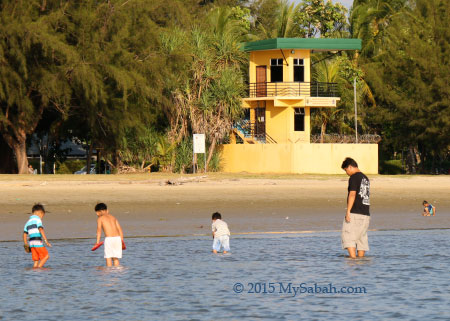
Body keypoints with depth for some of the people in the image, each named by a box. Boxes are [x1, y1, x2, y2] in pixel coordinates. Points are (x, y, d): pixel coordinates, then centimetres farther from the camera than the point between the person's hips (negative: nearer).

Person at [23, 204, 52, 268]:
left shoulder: (28, 222, 19)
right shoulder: (37, 219, -2)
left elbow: (25, 234, 18)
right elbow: (41, 230, -14)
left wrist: (26, 245, 22)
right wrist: (46, 241, -18)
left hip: (31, 242, 7)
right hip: (38, 241, -7)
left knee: (36, 260, 9)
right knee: (46, 256, -2)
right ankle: (38, 268, -12)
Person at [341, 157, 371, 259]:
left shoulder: (354, 178, -8)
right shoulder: (365, 178, 18)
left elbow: (352, 194, -17)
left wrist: (348, 211, -18)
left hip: (355, 213, -8)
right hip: (366, 214, 8)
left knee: (348, 236, -7)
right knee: (361, 238, 11)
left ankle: (353, 258, -19)